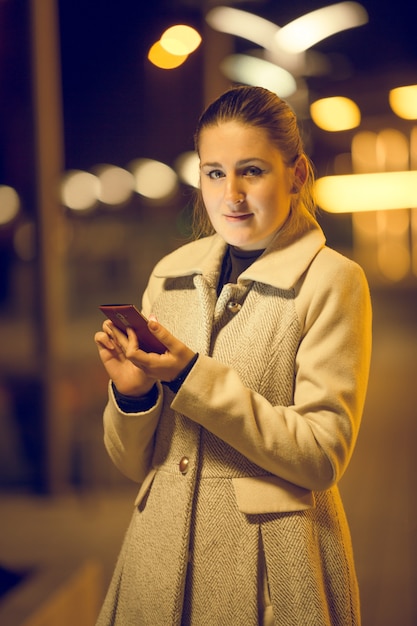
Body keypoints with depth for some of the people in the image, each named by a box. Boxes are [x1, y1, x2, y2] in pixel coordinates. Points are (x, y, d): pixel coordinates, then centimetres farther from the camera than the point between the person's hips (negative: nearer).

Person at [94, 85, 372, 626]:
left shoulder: (332, 281, -7)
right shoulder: (170, 274, 5)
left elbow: (322, 456, -14)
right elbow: (134, 462, 8)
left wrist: (193, 379, -20)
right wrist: (133, 392, -13)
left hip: (270, 565, -4)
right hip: (161, 558, 4)